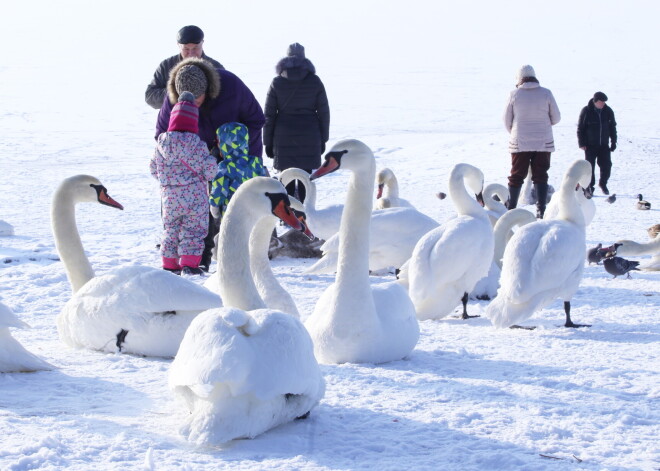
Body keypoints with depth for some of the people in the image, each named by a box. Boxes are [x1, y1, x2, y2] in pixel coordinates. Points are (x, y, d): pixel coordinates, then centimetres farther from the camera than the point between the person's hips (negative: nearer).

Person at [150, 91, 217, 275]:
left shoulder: (161, 143, 0)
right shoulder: (196, 144, -12)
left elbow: (154, 169, 10)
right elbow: (209, 170, -9)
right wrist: (213, 158, 12)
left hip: (169, 195, 4)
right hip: (194, 195, -4)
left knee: (171, 229, 14)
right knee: (193, 229, 3)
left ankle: (169, 264, 16)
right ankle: (189, 263, -3)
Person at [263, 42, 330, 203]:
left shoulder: (277, 82, -1)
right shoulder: (315, 81, 0)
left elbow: (269, 115, 0)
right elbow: (323, 112, 2)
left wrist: (268, 142, 7)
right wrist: (323, 139, 10)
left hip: (284, 137, 0)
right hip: (310, 138, 0)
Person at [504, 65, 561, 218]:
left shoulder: (515, 94, -3)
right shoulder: (546, 93, -2)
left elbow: (507, 120, 3)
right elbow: (556, 118, 3)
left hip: (520, 142, 0)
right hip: (543, 142, 0)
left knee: (516, 176, 8)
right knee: (540, 176, 5)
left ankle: (511, 209, 9)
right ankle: (541, 210, -2)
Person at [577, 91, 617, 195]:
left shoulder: (608, 111, 2)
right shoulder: (586, 111, -9)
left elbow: (612, 128, 10)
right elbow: (580, 128, -4)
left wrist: (613, 142, 7)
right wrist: (582, 143, -8)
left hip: (604, 145, 3)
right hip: (590, 145, -3)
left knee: (606, 165, 1)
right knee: (590, 167, 0)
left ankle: (603, 183, 24)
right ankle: (589, 187, 13)